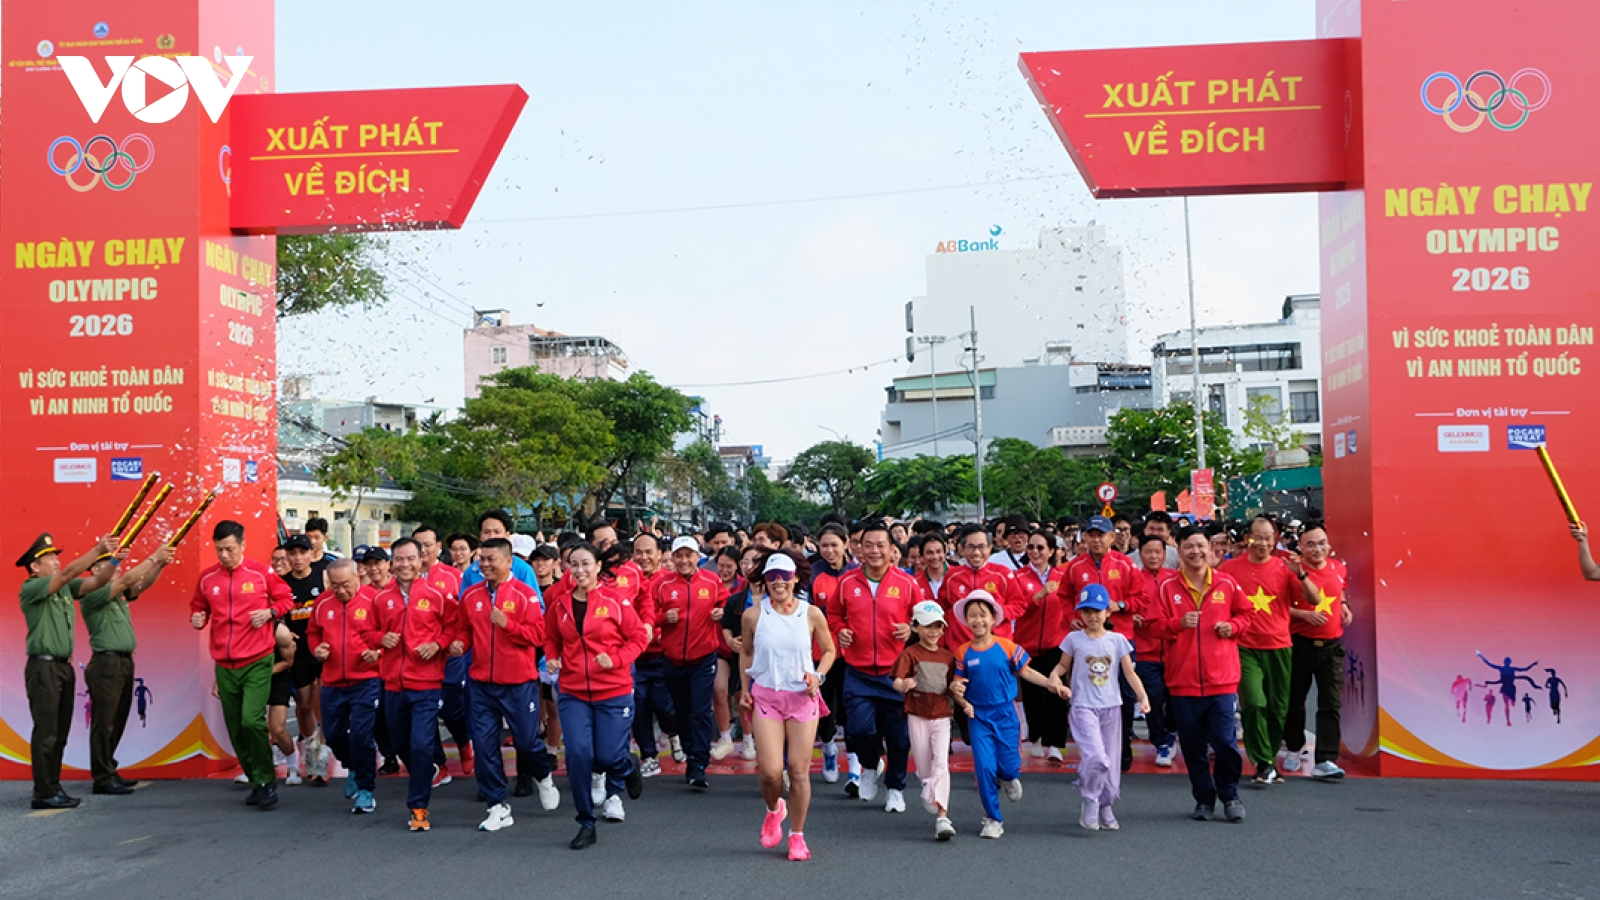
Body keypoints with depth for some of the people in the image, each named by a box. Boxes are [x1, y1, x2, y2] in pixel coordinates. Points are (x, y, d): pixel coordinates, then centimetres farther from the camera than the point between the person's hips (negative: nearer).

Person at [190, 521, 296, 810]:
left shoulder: (261, 573, -3)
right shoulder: (207, 579, 5)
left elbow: (286, 599, 8)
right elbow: (198, 607, 17)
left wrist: (270, 612, -10)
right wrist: (197, 619, -5)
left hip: (257, 662, -4)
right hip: (225, 666, 4)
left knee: (251, 721, -18)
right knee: (235, 730, 8)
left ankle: (266, 780, -1)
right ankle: (256, 783, 23)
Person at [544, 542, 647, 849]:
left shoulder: (615, 601, -6)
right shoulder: (560, 603, 3)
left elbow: (639, 636, -2)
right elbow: (551, 638, 17)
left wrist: (615, 659, -15)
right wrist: (552, 658, -3)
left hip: (614, 692, -2)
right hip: (572, 693, 2)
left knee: (608, 757, -3)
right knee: (577, 754, -9)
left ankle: (627, 768, 38)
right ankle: (586, 824, 8)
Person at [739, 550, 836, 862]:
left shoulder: (812, 614, -3)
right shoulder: (753, 615, -2)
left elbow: (829, 650, 10)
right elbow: (745, 652, 13)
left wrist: (818, 676, -6)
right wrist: (744, 689, 6)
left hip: (803, 697, 0)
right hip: (765, 696, 0)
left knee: (799, 770, -2)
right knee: (770, 771, -9)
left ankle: (797, 836, 17)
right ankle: (773, 810, 26)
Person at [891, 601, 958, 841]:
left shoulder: (948, 656, 9)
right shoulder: (910, 654, -3)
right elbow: (897, 681, -16)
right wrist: (903, 684, -39)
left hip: (941, 716, 1)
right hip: (917, 715, -1)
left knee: (941, 762, -13)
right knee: (924, 768, 5)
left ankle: (942, 817, -17)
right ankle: (929, 788, 40)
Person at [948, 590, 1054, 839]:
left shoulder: (1007, 647, -5)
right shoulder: (963, 653, -2)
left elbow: (1025, 672, 1)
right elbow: (958, 684, 1)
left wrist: (1051, 683, -9)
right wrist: (960, 697, -19)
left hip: (1006, 714, 0)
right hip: (979, 716, 0)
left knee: (1008, 766, 0)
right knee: (984, 767, -5)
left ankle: (1011, 777, 40)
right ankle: (993, 819, 10)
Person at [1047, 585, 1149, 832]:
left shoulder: (1117, 640, 3)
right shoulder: (1074, 639, 1)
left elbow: (1130, 673, 3)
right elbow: (1063, 665, 12)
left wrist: (1143, 697, -10)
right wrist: (1054, 677, -9)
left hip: (1111, 708, 3)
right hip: (1083, 707, -3)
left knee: (1111, 760, 8)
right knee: (1095, 757, -20)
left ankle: (1106, 807, 24)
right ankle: (1089, 801, 1)